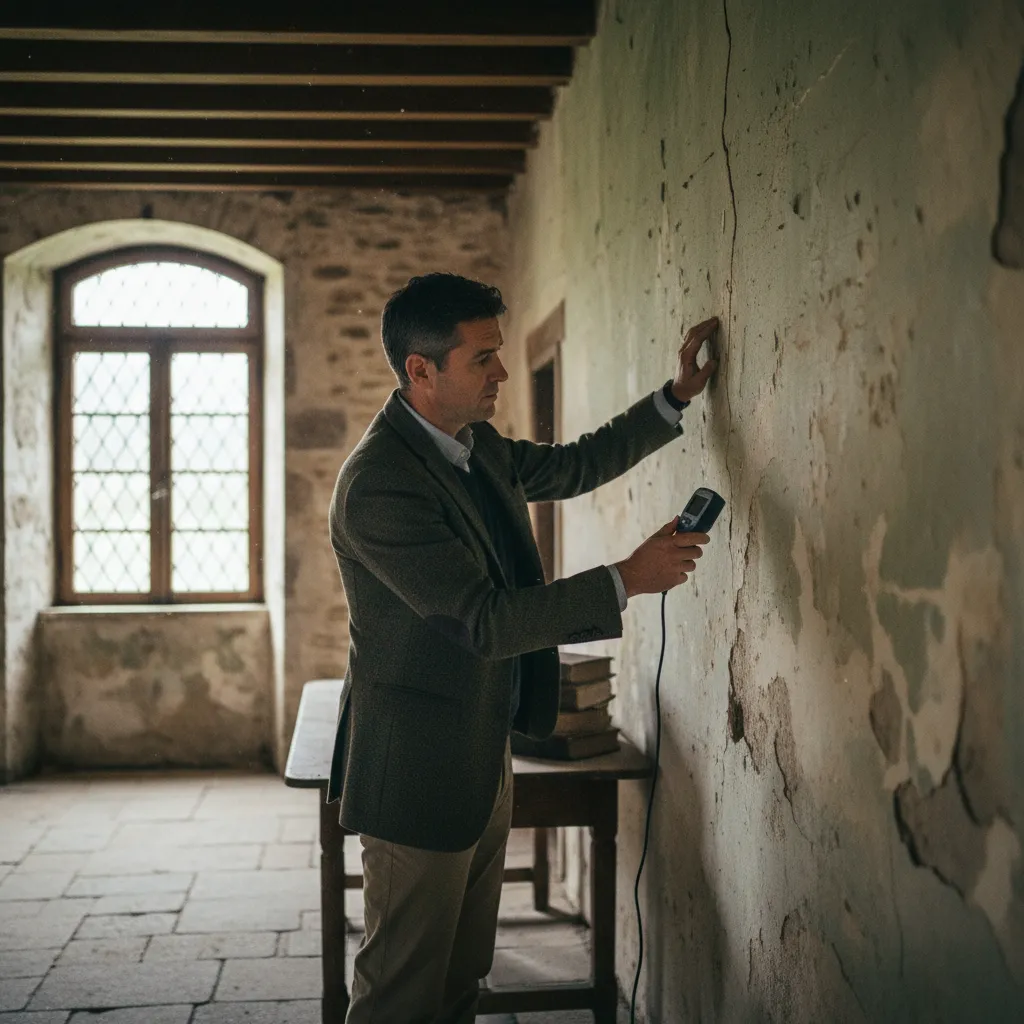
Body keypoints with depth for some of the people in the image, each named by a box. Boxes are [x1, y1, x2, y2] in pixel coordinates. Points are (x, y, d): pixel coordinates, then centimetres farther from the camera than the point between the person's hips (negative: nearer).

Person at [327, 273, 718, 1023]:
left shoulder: (476, 444, 4)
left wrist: (676, 398, 12)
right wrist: (625, 581, -26)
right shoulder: (379, 483, -24)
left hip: (483, 753, 9)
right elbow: (484, 621, -26)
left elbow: (574, 466, 20)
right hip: (420, 769, -9)